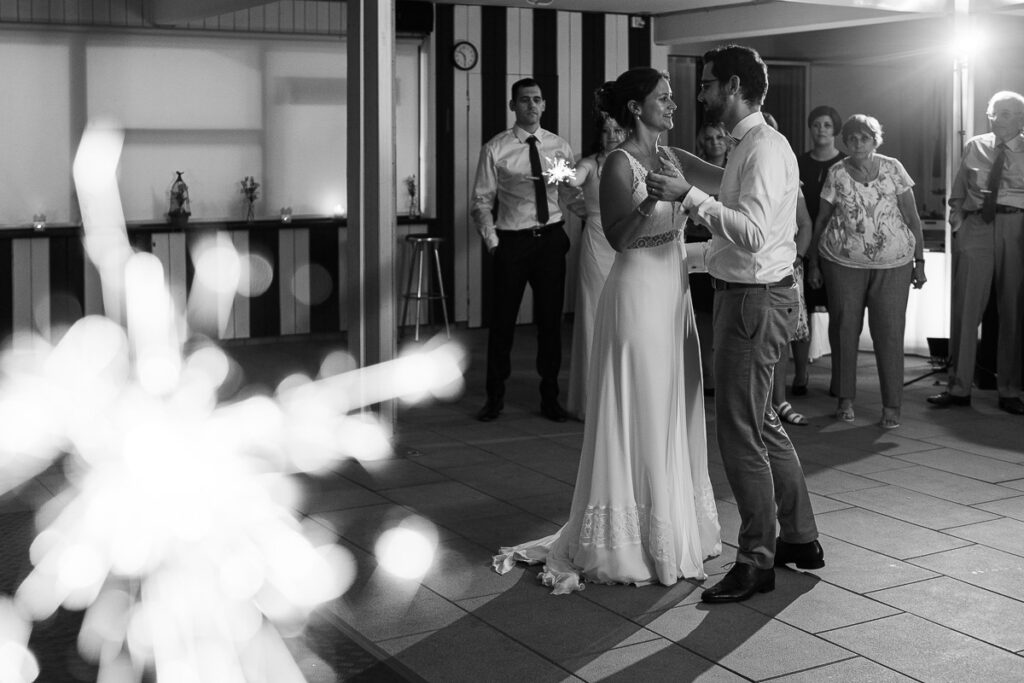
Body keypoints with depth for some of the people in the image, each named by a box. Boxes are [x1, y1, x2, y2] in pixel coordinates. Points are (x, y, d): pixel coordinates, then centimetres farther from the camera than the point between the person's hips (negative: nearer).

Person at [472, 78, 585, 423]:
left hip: (551, 239, 2)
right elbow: (482, 201, 0)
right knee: (502, 319, 3)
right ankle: (495, 396, 17)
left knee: (550, 318, 9)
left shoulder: (559, 147, 6)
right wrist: (492, 240, -12)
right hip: (512, 240, -2)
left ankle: (550, 396, 21)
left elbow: (572, 196, 9)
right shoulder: (495, 149, -2)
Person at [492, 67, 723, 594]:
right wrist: (649, 202, -31)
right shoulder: (620, 164, -11)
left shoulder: (672, 159, 11)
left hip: (673, 293, 8)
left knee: (672, 415, 13)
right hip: (638, 292, -8)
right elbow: (618, 238, -17)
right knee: (639, 418, -2)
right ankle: (631, 542, 9)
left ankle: (673, 530, 25)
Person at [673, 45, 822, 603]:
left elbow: (752, 234, -29)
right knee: (762, 423, 19)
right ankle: (800, 540, 31)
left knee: (740, 431, -4)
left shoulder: (764, 149, -17)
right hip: (746, 296, 11)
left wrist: (692, 196, -31)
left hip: (756, 301, -11)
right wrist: (685, 252, 23)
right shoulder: (749, 147, 15)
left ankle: (756, 562, 7)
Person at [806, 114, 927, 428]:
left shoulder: (892, 169, 2)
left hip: (893, 264, 0)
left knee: (889, 331, -3)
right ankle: (845, 399, 17)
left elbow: (912, 217, 3)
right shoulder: (836, 174, 2)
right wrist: (813, 262, 8)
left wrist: (920, 260, 0)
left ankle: (892, 405, 3)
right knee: (844, 328, 3)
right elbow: (821, 220, 8)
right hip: (842, 261, 1)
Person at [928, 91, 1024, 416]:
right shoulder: (974, 147, 12)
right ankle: (959, 387, 7)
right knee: (965, 307, -1)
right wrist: (957, 219, 4)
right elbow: (958, 193, 17)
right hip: (975, 227, 1)